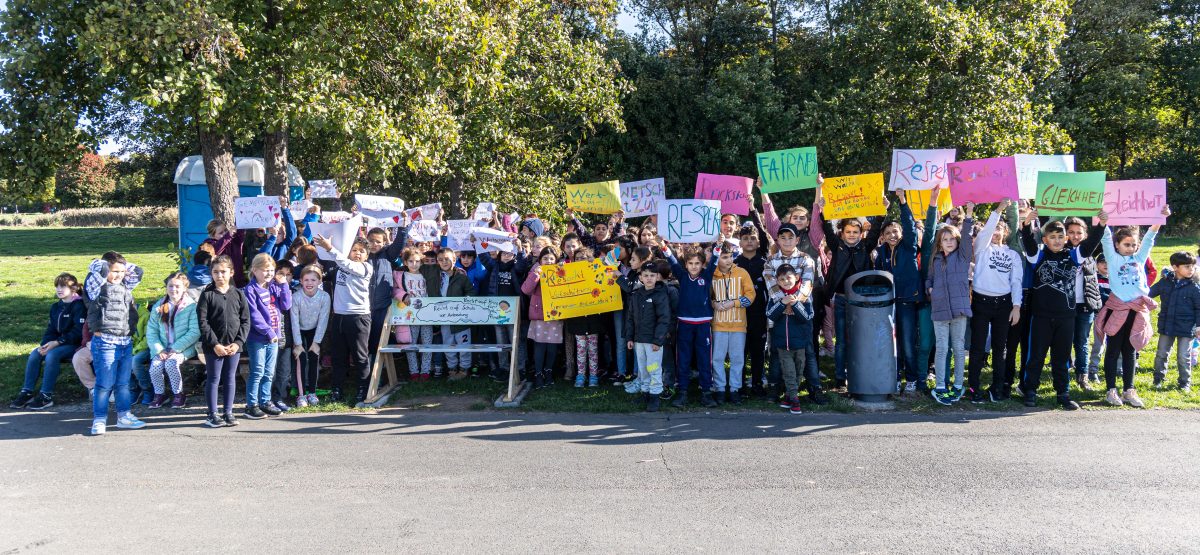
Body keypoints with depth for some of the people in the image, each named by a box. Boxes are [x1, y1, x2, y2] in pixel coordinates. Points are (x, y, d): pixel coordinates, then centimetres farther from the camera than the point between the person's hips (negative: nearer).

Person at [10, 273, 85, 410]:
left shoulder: (79, 306, -9)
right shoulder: (56, 307, 16)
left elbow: (78, 331, -17)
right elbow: (51, 329, 13)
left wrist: (57, 342, -21)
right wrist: (45, 344, -7)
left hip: (74, 343, -8)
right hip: (56, 342, 8)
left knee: (52, 355, -32)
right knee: (35, 354, -16)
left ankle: (46, 396, -28)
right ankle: (27, 392, -12)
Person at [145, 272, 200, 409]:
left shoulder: (191, 306, -4)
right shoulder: (158, 307, 9)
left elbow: (195, 332, -12)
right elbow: (151, 331, 4)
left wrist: (176, 349, -17)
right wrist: (159, 350, -12)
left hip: (183, 349, -4)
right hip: (162, 349, 4)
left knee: (171, 363, -30)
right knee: (155, 366, -23)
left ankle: (178, 395, -9)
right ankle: (159, 394, 3)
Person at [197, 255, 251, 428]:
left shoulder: (238, 294, 4)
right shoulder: (207, 295, -4)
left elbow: (246, 321, 4)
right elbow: (202, 322, -8)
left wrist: (238, 342, -7)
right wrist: (215, 344, -14)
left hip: (234, 345, 3)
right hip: (213, 346, -3)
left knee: (230, 378, 10)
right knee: (213, 379, 4)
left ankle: (228, 412, 18)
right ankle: (212, 414, 12)